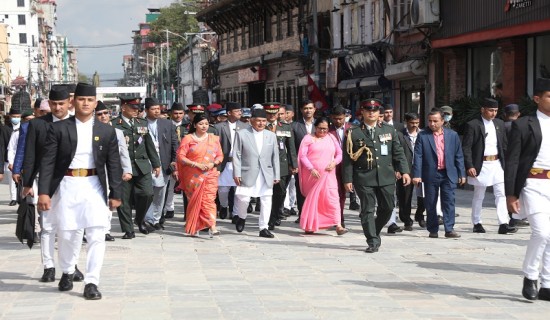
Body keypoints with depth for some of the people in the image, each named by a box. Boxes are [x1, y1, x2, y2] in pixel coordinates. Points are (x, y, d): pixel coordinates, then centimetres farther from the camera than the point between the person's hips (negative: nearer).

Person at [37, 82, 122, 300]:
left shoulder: (106, 131, 5)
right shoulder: (59, 129, 0)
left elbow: (113, 164, 7)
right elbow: (48, 162, -3)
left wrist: (115, 194, 4)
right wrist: (43, 191, -10)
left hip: (94, 186, 1)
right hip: (67, 186, 0)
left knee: (97, 234, -7)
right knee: (67, 233, 8)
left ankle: (91, 283, -2)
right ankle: (67, 272, 34)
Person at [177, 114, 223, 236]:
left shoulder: (214, 138, 10)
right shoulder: (188, 139, 1)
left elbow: (220, 155, 12)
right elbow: (180, 156, -5)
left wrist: (213, 164, -9)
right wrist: (196, 164, -15)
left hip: (210, 174, 1)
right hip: (193, 175, -1)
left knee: (209, 199, -11)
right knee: (194, 200, 5)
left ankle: (212, 227, -20)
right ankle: (193, 227, 18)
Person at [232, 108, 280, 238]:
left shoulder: (271, 136, 11)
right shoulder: (241, 134, 2)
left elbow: (275, 156, 12)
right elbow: (236, 155, -1)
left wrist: (276, 175, 8)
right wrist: (237, 174, -8)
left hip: (266, 175, 3)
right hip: (248, 173, -3)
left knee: (266, 201, 0)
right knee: (243, 198, -8)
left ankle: (263, 228, 7)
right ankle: (242, 217, 23)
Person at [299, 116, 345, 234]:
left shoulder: (331, 138, 13)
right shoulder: (308, 138, 3)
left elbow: (339, 153, 14)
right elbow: (302, 155, -5)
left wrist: (334, 162, -7)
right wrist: (311, 169, -15)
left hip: (328, 174, 2)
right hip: (312, 175, -2)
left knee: (332, 197, -10)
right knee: (312, 198, 7)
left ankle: (338, 225, -17)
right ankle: (309, 226, 18)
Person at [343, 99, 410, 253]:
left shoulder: (389, 130, 11)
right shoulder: (354, 133, 1)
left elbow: (398, 152, 11)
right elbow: (348, 158, 0)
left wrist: (404, 171, 1)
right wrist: (348, 179, -5)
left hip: (386, 177, 3)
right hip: (364, 178, -3)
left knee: (387, 207, 6)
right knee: (367, 210, -3)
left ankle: (375, 232, 29)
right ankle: (372, 242, 2)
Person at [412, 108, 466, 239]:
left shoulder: (452, 135, 6)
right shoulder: (422, 136, 0)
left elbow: (459, 156, 8)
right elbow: (418, 156, -3)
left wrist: (461, 174, 5)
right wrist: (416, 174, -10)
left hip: (448, 174, 1)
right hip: (430, 175, 0)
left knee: (449, 201, -5)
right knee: (430, 203, 5)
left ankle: (449, 229, -3)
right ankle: (433, 230, 14)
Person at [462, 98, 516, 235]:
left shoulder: (499, 124, 10)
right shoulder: (472, 125, -7)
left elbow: (504, 145, 15)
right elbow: (466, 147, -9)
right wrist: (469, 166, -16)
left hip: (497, 164, 4)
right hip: (481, 165, -4)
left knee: (501, 194, -4)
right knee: (479, 196, 7)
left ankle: (503, 224, -7)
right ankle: (477, 224, 17)